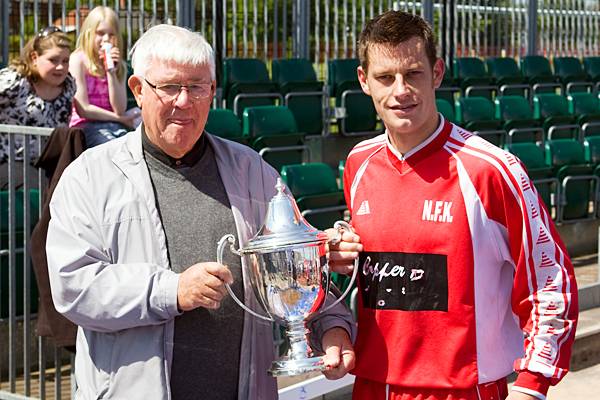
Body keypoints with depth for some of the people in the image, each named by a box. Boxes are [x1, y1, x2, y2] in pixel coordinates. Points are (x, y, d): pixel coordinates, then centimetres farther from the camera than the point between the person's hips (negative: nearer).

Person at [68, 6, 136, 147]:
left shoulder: (119, 65, 13)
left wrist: (111, 72, -5)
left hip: (112, 125, 4)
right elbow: (83, 110, -6)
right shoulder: (78, 60, -2)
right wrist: (120, 119, 2)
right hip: (85, 125, -4)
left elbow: (120, 110, 2)